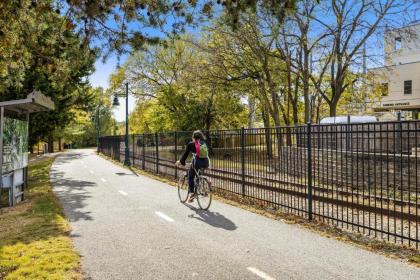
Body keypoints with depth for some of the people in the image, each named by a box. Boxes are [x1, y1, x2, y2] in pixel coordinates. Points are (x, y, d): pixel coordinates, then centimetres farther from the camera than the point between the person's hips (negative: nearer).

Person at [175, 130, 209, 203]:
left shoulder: (191, 144, 4)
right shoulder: (204, 143, 16)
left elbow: (185, 154, 9)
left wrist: (181, 162, 24)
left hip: (197, 162, -4)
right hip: (206, 163, 4)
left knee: (190, 176, 15)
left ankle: (191, 193, 4)